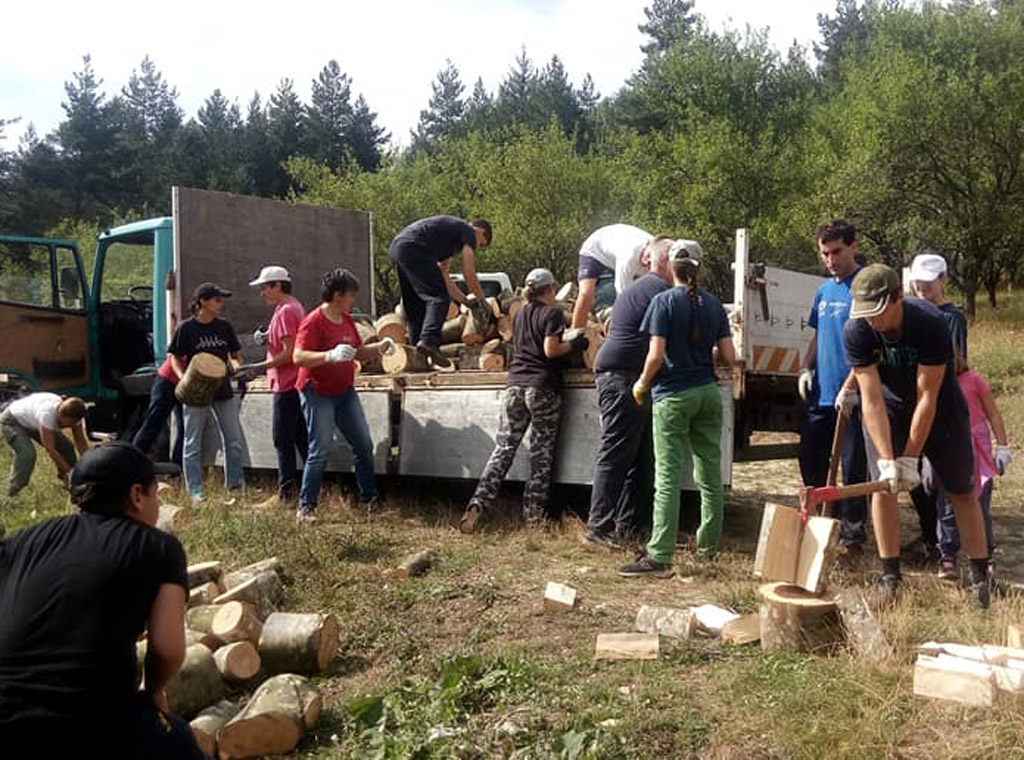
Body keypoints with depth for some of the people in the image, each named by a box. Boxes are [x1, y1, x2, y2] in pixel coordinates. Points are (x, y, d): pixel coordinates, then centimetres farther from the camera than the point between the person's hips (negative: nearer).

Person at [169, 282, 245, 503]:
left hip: (223, 391, 4)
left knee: (233, 441, 7)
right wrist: (183, 378, -19)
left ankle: (236, 485, 19)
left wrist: (238, 368, -10)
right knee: (193, 444, 4)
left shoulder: (224, 326, 4)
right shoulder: (186, 328, -7)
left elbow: (235, 355, 12)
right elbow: (175, 359, -1)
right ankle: (195, 492, 12)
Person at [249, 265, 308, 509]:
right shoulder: (293, 307, 17)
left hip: (287, 386, -10)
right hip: (294, 384, 10)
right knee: (302, 438, 12)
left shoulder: (286, 311, -15)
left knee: (283, 439, -5)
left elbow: (289, 353, -20)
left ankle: (286, 493, -1)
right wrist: (266, 340, 4)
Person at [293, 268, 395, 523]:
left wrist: (380, 347, 1)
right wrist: (330, 355, -39)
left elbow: (359, 353, 20)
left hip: (345, 392, 8)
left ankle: (370, 498, 22)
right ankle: (305, 507, 1)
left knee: (364, 445, 9)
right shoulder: (314, 321, -16)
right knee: (321, 450, -9)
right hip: (318, 393, -8)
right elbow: (298, 357, -26)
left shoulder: (347, 320, 11)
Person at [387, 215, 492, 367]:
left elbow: (443, 276, 35)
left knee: (415, 305, 15)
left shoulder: (450, 233, 34)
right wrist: (481, 300, 16)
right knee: (439, 297, -11)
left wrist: (465, 300, 37)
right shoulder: (468, 232, 8)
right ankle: (429, 340, -26)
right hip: (413, 248, -10)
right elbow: (469, 274, 2)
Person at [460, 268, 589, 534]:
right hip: (543, 388, -6)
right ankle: (534, 514, 6)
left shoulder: (520, 315, 17)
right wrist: (574, 344, 4)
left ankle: (477, 505, -7)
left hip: (515, 385, 6)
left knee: (503, 449, 5)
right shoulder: (553, 313, -3)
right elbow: (551, 350, -12)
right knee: (541, 453, 3)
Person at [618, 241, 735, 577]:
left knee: (667, 477, -7)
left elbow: (656, 355, -15)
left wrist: (642, 384, 1)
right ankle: (708, 545, 25)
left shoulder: (664, 301, -8)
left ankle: (660, 556, -9)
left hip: (673, 395, -5)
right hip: (707, 394, 5)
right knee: (709, 473, 13)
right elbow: (729, 357, 4)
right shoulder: (714, 305, 6)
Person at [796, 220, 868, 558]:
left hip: (852, 397, -7)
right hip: (821, 393, 8)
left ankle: (852, 535, 14)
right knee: (810, 460, 14)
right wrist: (806, 368, 6)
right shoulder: (824, 289, 13)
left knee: (853, 468, 2)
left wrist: (850, 388, -22)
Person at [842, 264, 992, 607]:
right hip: (887, 410, 2)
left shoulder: (930, 323, -32)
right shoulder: (856, 332, -25)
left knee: (962, 491, 5)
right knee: (882, 486, -9)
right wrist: (887, 459, -32)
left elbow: (927, 398, -28)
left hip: (941, 409, -1)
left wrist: (910, 459, -27)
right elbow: (872, 400, -26)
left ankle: (980, 577, 16)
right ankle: (890, 577, 1)